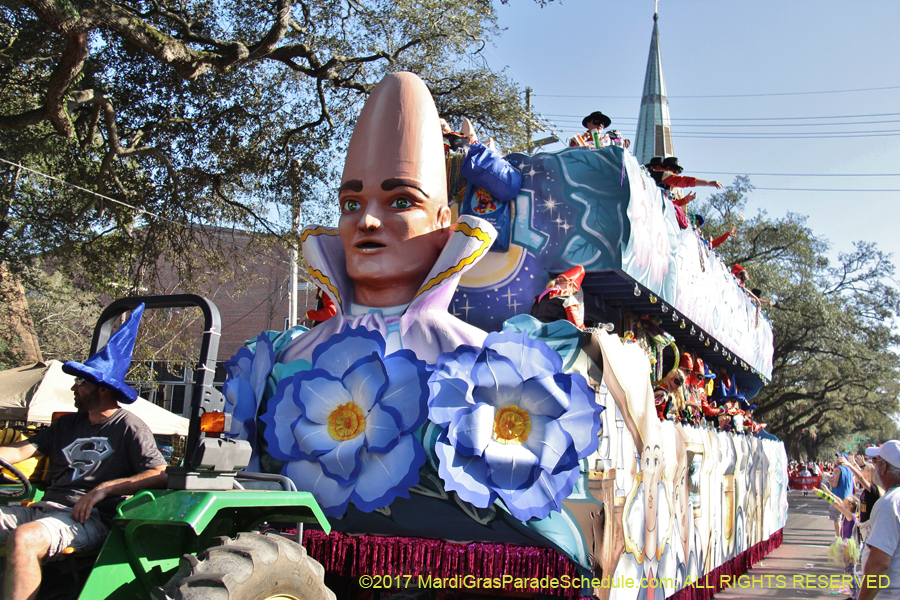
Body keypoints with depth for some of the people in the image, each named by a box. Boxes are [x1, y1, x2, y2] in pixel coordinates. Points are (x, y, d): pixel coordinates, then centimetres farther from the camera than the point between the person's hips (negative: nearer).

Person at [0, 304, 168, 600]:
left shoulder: (129, 427, 1)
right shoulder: (67, 424, 24)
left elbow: (160, 474, -12)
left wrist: (104, 488, -19)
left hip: (90, 518, -8)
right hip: (44, 507, 8)